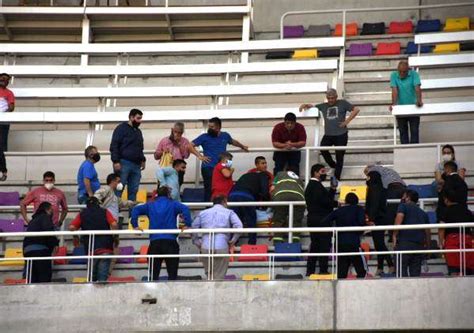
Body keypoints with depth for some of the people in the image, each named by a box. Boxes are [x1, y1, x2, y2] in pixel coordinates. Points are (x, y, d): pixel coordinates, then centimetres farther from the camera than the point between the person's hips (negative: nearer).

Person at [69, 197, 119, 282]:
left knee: (92, 276, 12)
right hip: (105, 248, -1)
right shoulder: (105, 212, 8)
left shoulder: (82, 214, 11)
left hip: (91, 249, 1)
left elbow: (71, 227, 0)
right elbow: (114, 225, -5)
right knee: (103, 276, -4)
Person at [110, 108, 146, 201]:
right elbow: (114, 146, -8)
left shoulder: (138, 131, 23)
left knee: (133, 190, 4)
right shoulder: (121, 128, -1)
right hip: (123, 163, -7)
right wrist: (116, 161, -17)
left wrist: (143, 159, 18)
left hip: (136, 165, 7)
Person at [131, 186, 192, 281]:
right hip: (170, 241, -2)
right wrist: (187, 225, -11)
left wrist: (135, 226, 1)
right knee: (172, 273, 3)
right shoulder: (173, 204, 6)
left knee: (154, 273, 7)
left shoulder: (150, 205, 13)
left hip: (154, 242, 2)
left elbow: (136, 210, 2)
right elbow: (185, 209, -12)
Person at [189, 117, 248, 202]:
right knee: (209, 190, -13)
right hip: (208, 168, -4)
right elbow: (190, 146, 2)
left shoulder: (225, 136, 16)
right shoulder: (204, 137, 4)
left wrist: (242, 147, 51)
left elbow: (233, 141, 38)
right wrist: (199, 156, -7)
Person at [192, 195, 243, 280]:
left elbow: (193, 227, 14)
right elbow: (238, 226, -6)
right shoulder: (229, 213, 9)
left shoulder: (203, 213, 18)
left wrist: (197, 242, 16)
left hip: (205, 248, 3)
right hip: (222, 247, -2)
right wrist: (233, 241, 2)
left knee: (209, 275, 16)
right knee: (219, 276, 1)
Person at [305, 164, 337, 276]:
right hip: (321, 220, -10)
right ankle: (323, 270, -8)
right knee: (324, 245, -7)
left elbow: (327, 198, 19)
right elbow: (323, 201, -23)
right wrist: (337, 204, -13)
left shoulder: (311, 186, 21)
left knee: (315, 245, 12)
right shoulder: (316, 186, -11)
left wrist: (333, 189, 12)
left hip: (313, 220, 10)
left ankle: (310, 271, 12)